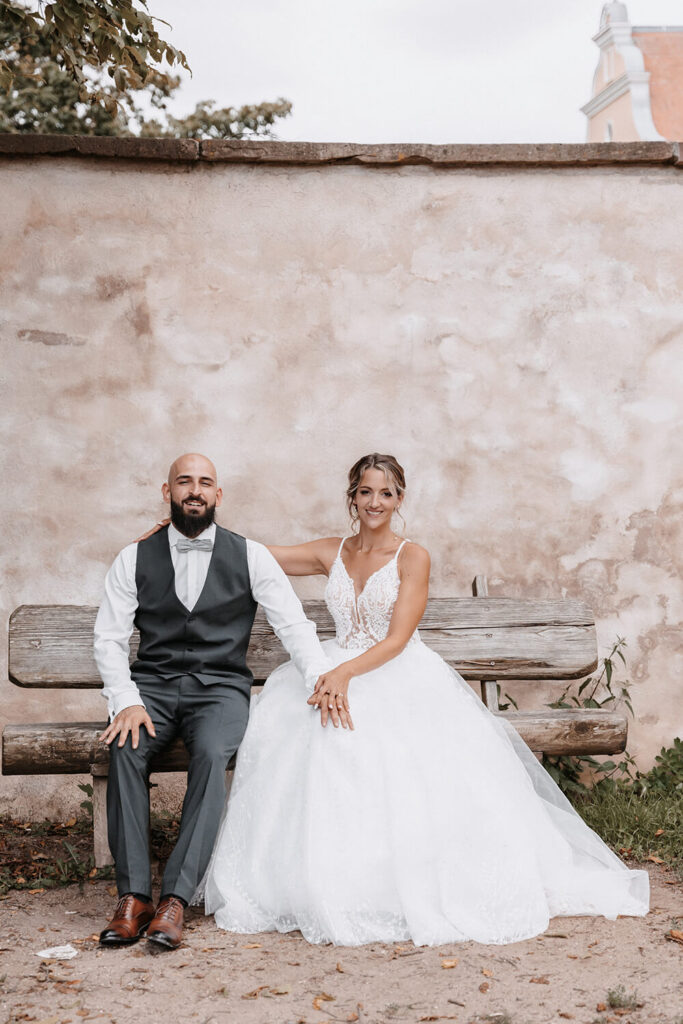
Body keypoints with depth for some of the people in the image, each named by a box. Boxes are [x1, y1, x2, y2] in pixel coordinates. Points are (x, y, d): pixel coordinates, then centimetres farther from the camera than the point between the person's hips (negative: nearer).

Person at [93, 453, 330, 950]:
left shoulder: (250, 556, 4)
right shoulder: (135, 559, 7)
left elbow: (294, 624, -2)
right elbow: (109, 638, 3)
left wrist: (323, 677, -20)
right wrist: (127, 702, -14)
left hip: (221, 688, -1)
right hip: (153, 685, 1)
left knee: (212, 753, -33)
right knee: (125, 748, -30)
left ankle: (176, 899, -31)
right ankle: (133, 896, -26)